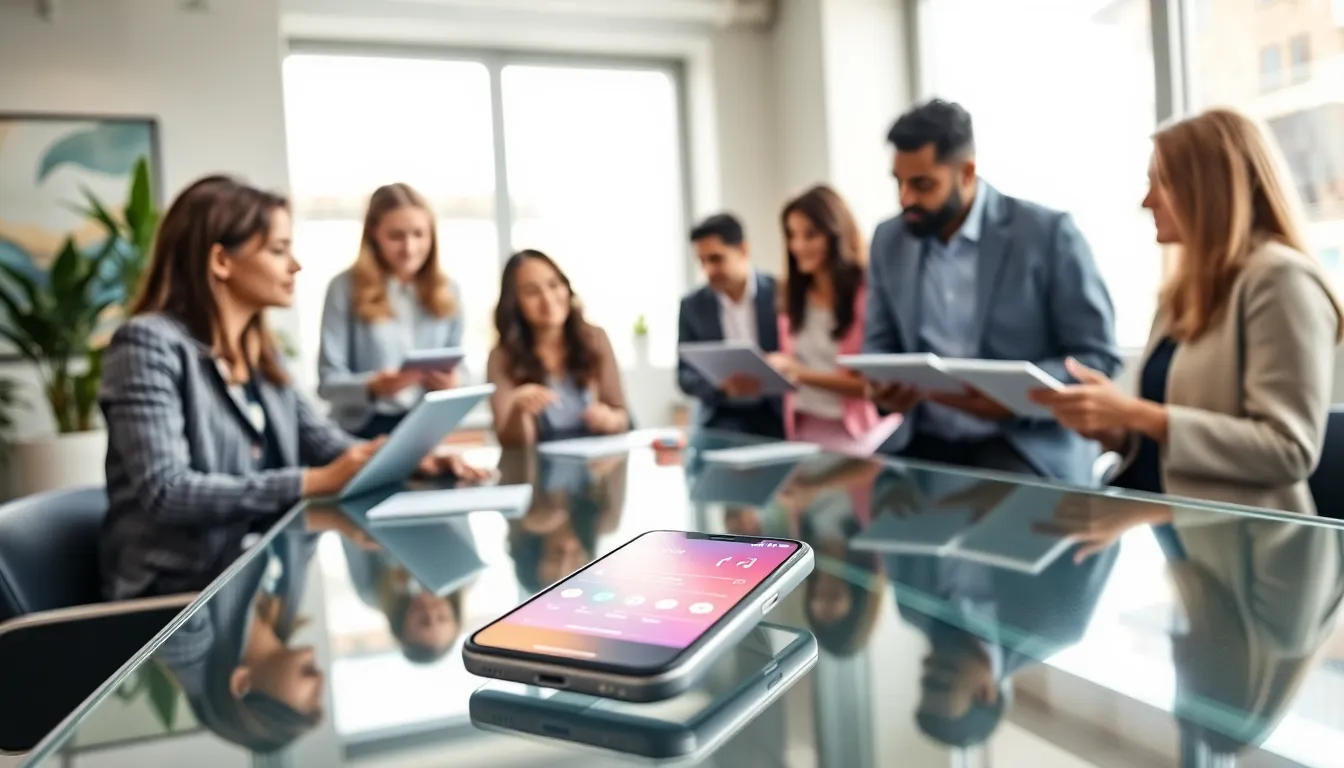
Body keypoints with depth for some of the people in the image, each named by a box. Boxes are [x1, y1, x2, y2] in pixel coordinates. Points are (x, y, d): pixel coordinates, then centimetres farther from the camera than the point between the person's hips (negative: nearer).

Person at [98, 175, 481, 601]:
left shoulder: (260, 351, 12)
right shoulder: (149, 343, -13)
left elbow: (323, 442, 12)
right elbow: (166, 493, -22)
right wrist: (314, 482, -25)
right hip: (177, 591, -7)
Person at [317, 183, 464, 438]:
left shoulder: (447, 291, 7)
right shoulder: (345, 287, -5)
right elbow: (328, 380, -7)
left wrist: (451, 385, -11)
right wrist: (372, 386, -26)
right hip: (365, 429, -3)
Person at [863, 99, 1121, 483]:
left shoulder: (1048, 233, -6)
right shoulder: (889, 240, 7)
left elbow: (1098, 356, -5)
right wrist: (884, 384, -9)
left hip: (1028, 444, -3)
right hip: (923, 441, 4)